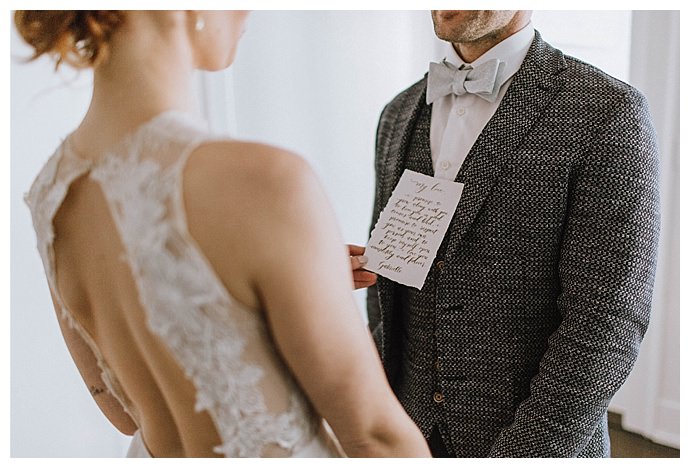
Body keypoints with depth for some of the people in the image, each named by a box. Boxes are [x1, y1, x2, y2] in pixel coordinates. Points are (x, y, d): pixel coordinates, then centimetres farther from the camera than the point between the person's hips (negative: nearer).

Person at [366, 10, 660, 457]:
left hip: (543, 445, -4)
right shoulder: (401, 113, 5)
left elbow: (608, 319, -17)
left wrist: (519, 454, -18)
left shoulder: (607, 112, -13)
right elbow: (388, 285, 10)